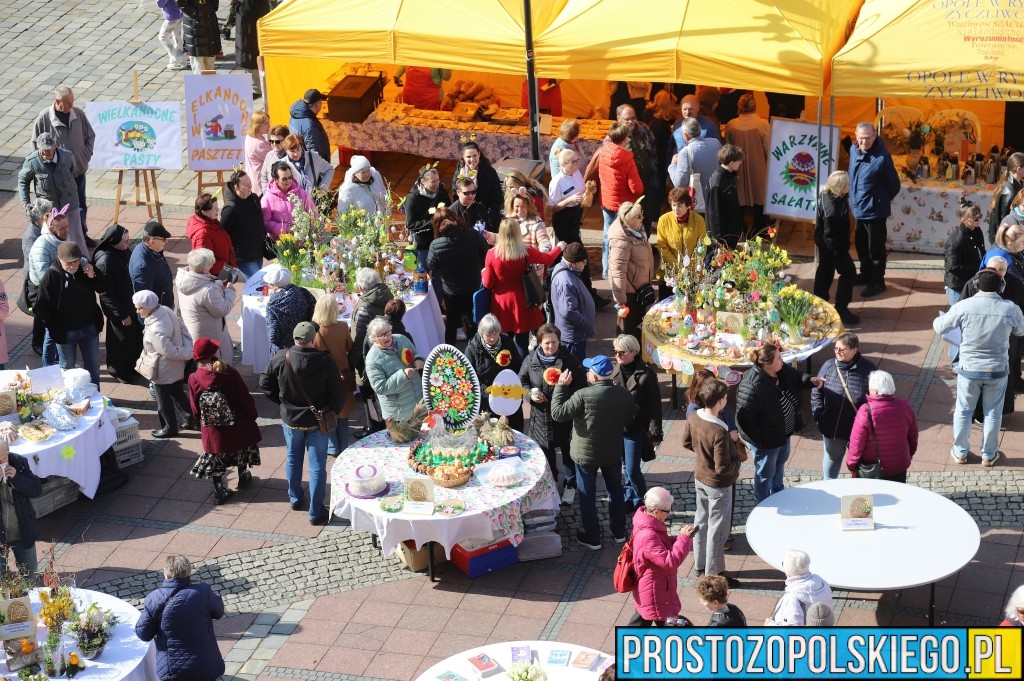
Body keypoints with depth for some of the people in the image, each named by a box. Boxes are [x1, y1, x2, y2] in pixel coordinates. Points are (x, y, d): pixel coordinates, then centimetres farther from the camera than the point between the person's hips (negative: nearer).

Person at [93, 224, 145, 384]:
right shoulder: (104, 261, -28)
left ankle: (129, 368, 38)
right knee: (122, 340, 9)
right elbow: (106, 293, -23)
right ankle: (118, 371, 33)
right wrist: (122, 315, -18)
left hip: (130, 303, 8)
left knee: (137, 336, 17)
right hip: (118, 309, -8)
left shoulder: (123, 251, -4)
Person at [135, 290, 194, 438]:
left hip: (163, 372, -8)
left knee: (164, 401, 15)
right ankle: (193, 417, 40)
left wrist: (189, 354, -14)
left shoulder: (156, 330, -36)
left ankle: (170, 428, 33)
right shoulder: (166, 310, -9)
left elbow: (170, 352, -29)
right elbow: (183, 329, 1)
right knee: (177, 394, 27)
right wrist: (189, 349, -5)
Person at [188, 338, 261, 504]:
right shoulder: (230, 374, -22)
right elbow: (245, 398, -13)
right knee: (241, 447, 26)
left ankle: (219, 490, 17)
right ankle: (243, 477, 44)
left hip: (212, 430, 0)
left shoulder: (194, 379, -17)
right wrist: (253, 416, 4)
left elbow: (195, 409, -7)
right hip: (237, 426, 0)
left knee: (216, 456, 18)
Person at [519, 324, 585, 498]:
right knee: (545, 451, 19)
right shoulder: (531, 360, -3)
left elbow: (581, 384, -9)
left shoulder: (569, 360, -13)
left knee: (568, 451, 10)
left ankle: (570, 484, 26)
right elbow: (521, 382, 9)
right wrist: (530, 392, -10)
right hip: (541, 415, 3)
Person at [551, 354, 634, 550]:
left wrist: (561, 386, -12)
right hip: (614, 452, 4)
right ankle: (619, 532, 36)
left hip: (586, 454, -4)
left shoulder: (584, 395, -27)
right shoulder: (624, 394, -10)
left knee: (587, 496, 12)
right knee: (616, 491, 22)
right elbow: (629, 421, 4)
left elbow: (557, 413, -20)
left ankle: (592, 538, 22)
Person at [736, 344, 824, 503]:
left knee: (779, 466, 31)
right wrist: (758, 440, -26)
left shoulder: (782, 370, -12)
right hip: (766, 440, -9)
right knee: (766, 473, 14)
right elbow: (744, 418, -32)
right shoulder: (752, 386, -37)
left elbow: (796, 377, 11)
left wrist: (810, 380, -10)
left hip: (783, 433, 9)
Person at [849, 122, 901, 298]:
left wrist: (886, 198, 5)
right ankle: (866, 275, 40)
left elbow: (894, 183, -12)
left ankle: (877, 282, 17)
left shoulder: (882, 156, -23)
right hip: (858, 208, 7)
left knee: (875, 248, 4)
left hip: (875, 210, -7)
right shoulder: (853, 150, -1)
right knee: (861, 245, 22)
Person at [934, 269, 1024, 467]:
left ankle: (960, 452, 31)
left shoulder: (963, 306, -16)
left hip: (969, 369, 0)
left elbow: (940, 327, -5)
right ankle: (988, 455, 29)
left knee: (963, 411, 18)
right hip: (997, 370, 0)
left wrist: (938, 320, 18)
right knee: (993, 413, 17)